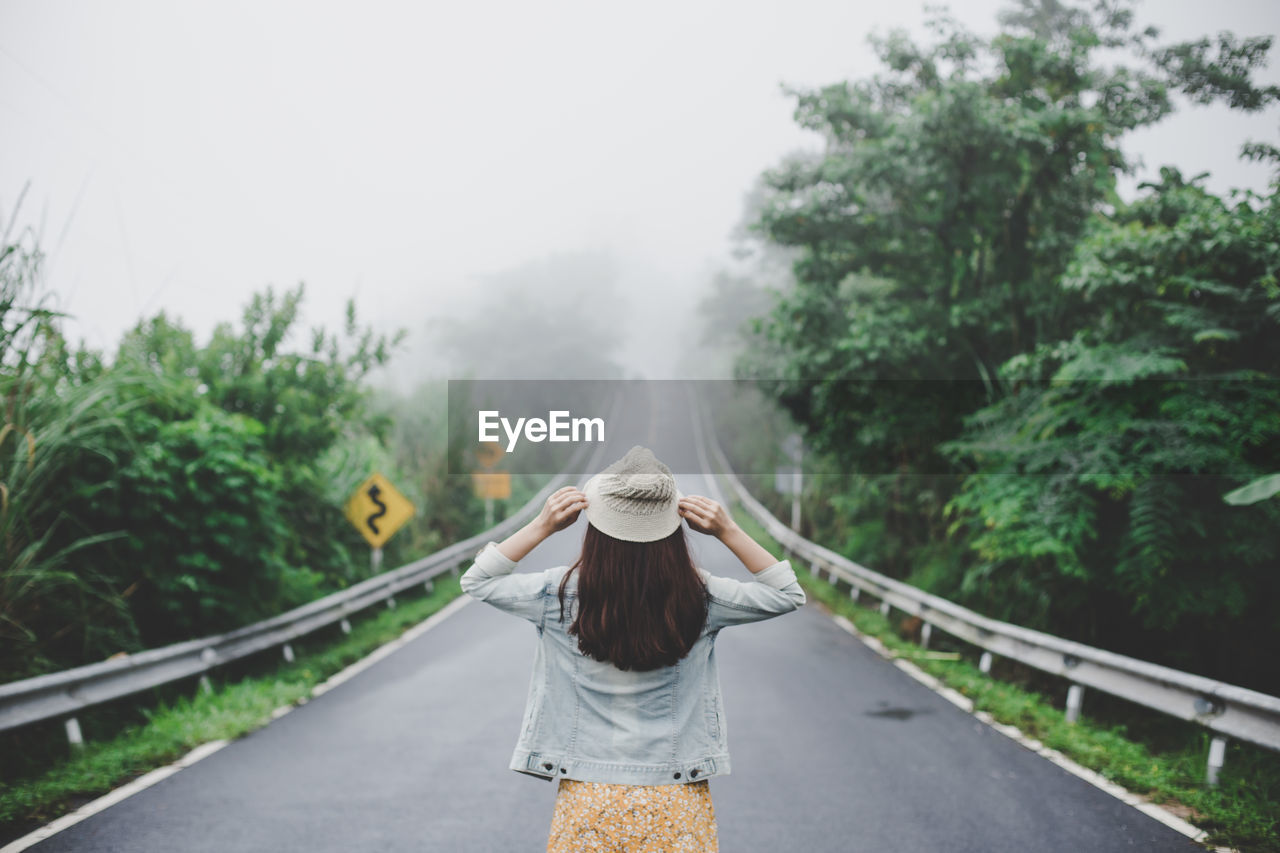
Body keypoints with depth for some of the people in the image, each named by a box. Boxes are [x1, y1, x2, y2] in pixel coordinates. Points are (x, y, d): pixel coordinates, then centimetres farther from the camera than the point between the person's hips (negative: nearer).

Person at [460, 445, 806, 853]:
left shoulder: (563, 593, -12)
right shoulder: (697, 597, -12)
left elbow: (477, 581, 4)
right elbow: (787, 594, 3)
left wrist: (541, 527, -4)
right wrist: (728, 532, -6)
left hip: (588, 800, 0)